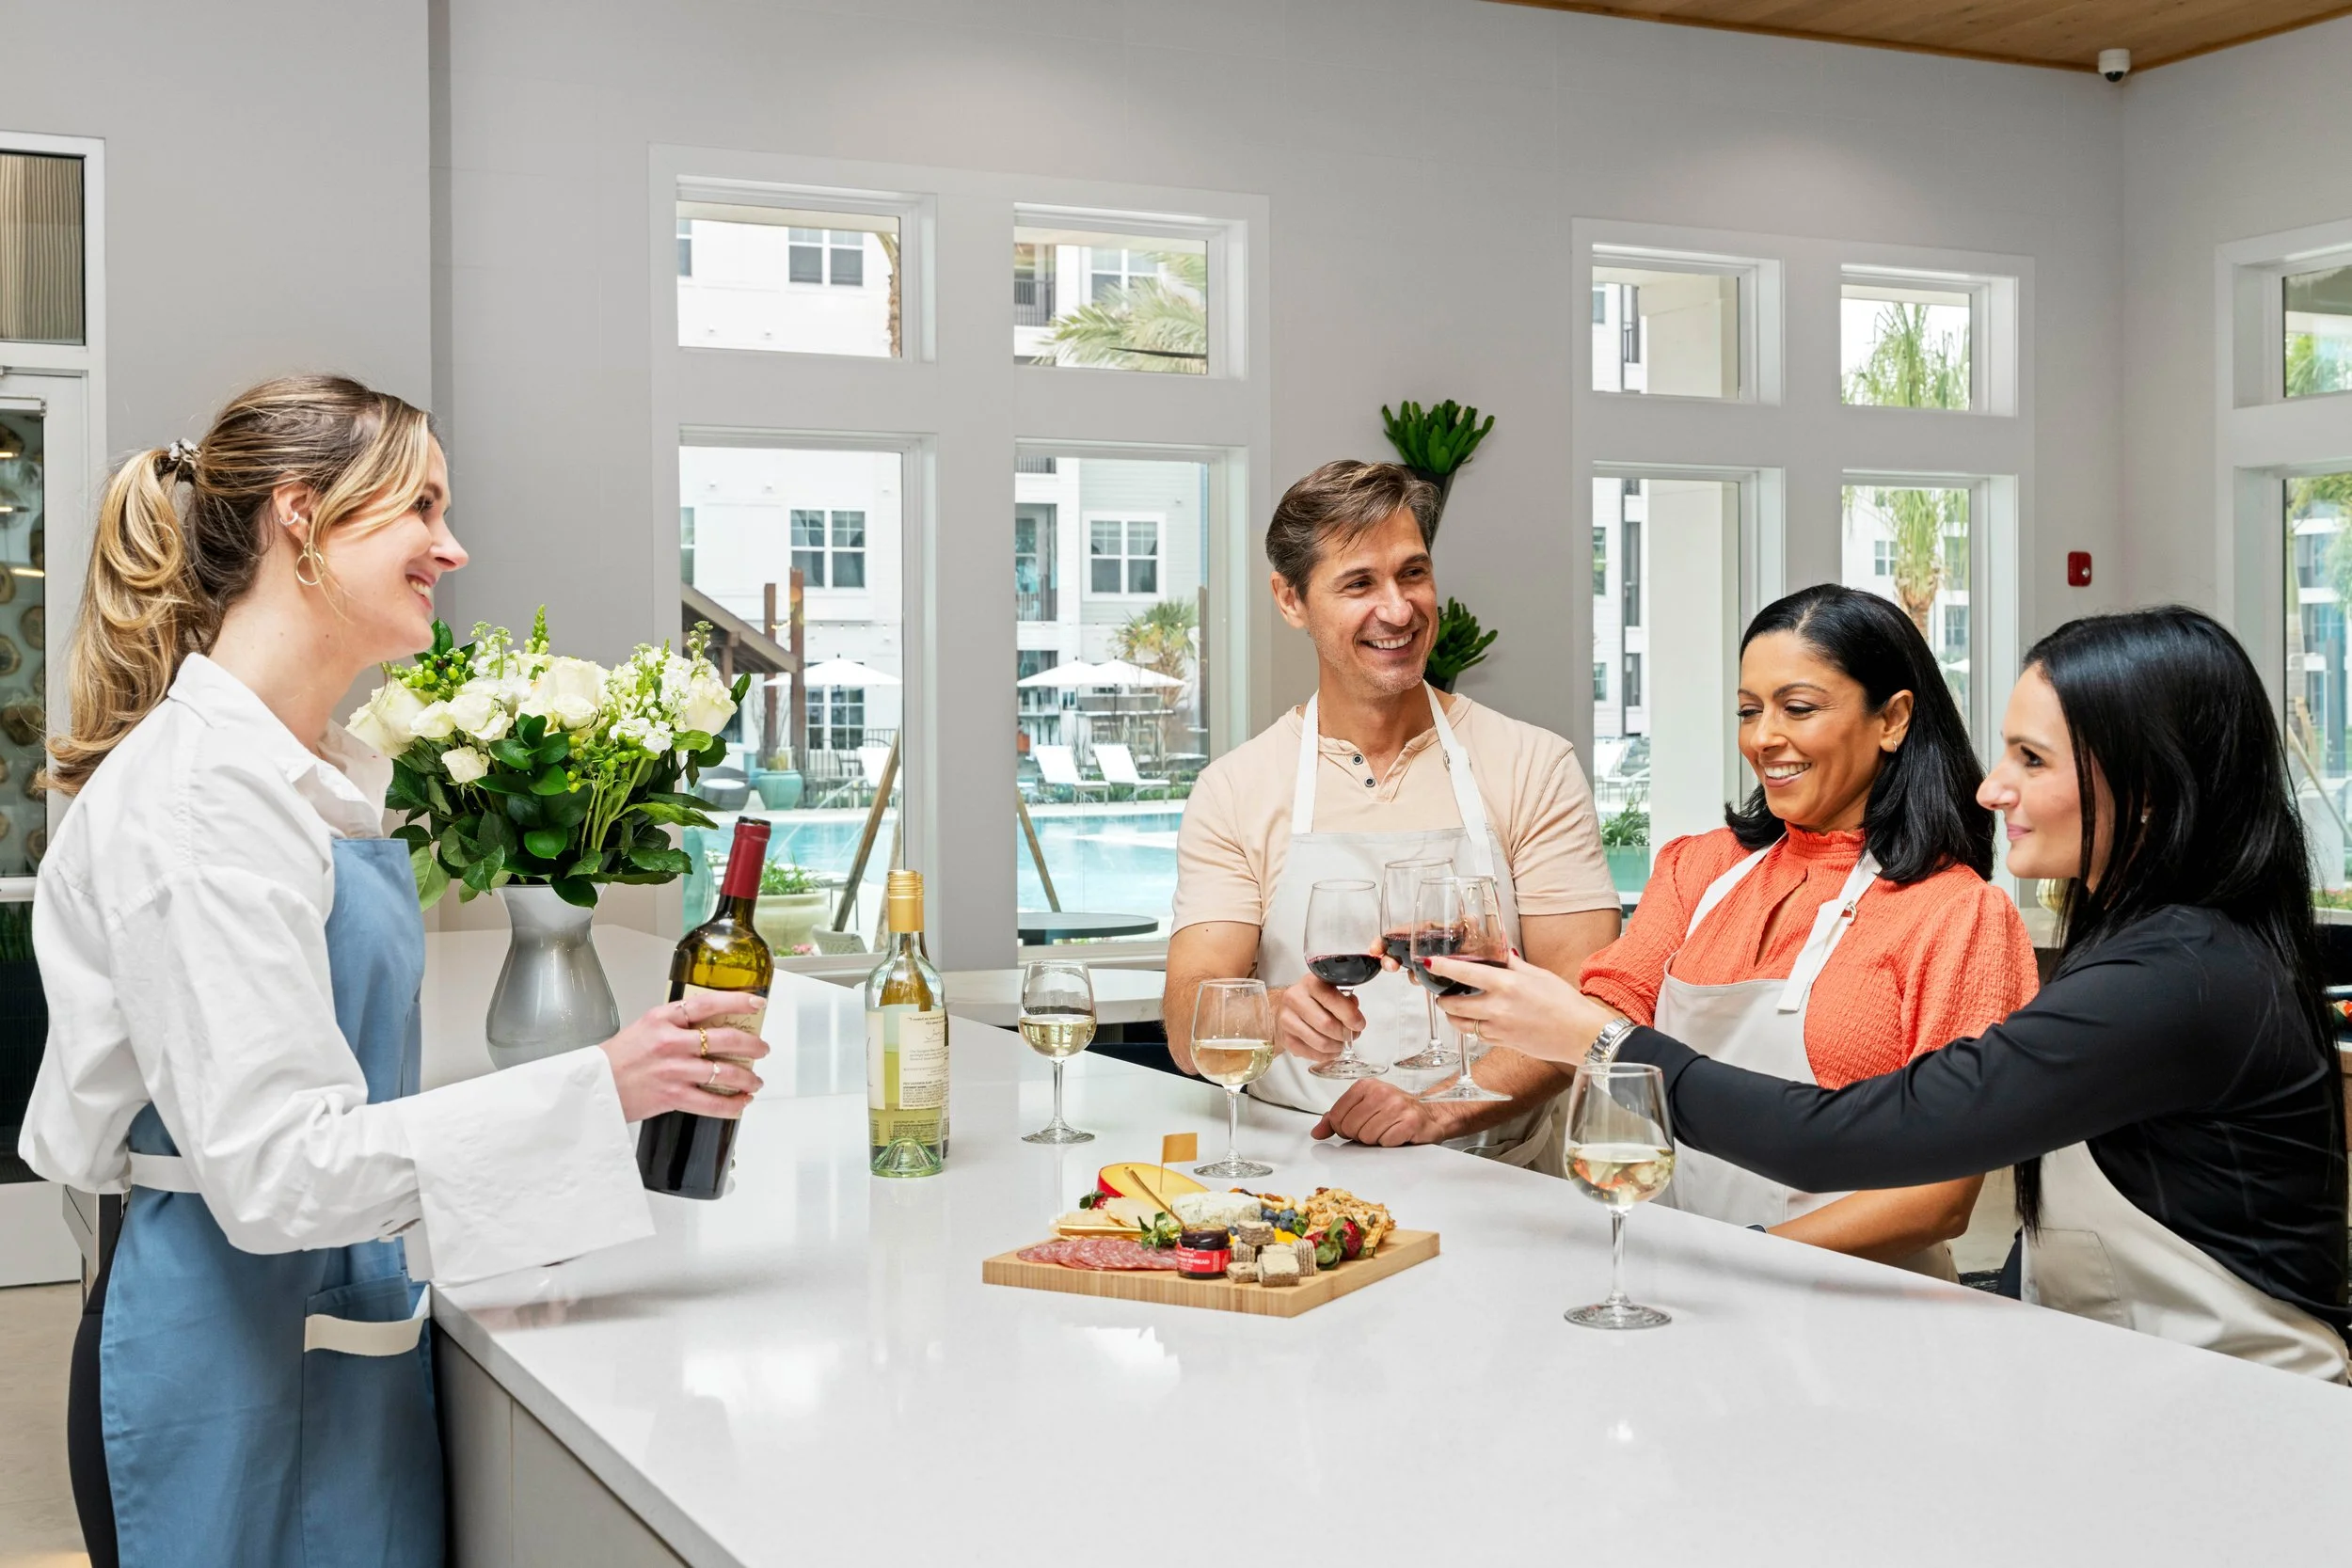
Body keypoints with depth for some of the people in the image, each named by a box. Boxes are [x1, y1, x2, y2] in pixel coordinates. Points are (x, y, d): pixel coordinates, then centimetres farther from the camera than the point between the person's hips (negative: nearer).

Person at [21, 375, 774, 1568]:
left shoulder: (313, 774, 11)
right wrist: (592, 1091, -26)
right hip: (236, 1352, -9)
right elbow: (269, 1166, -24)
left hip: (336, 1317, 9)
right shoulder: (197, 795, -19)